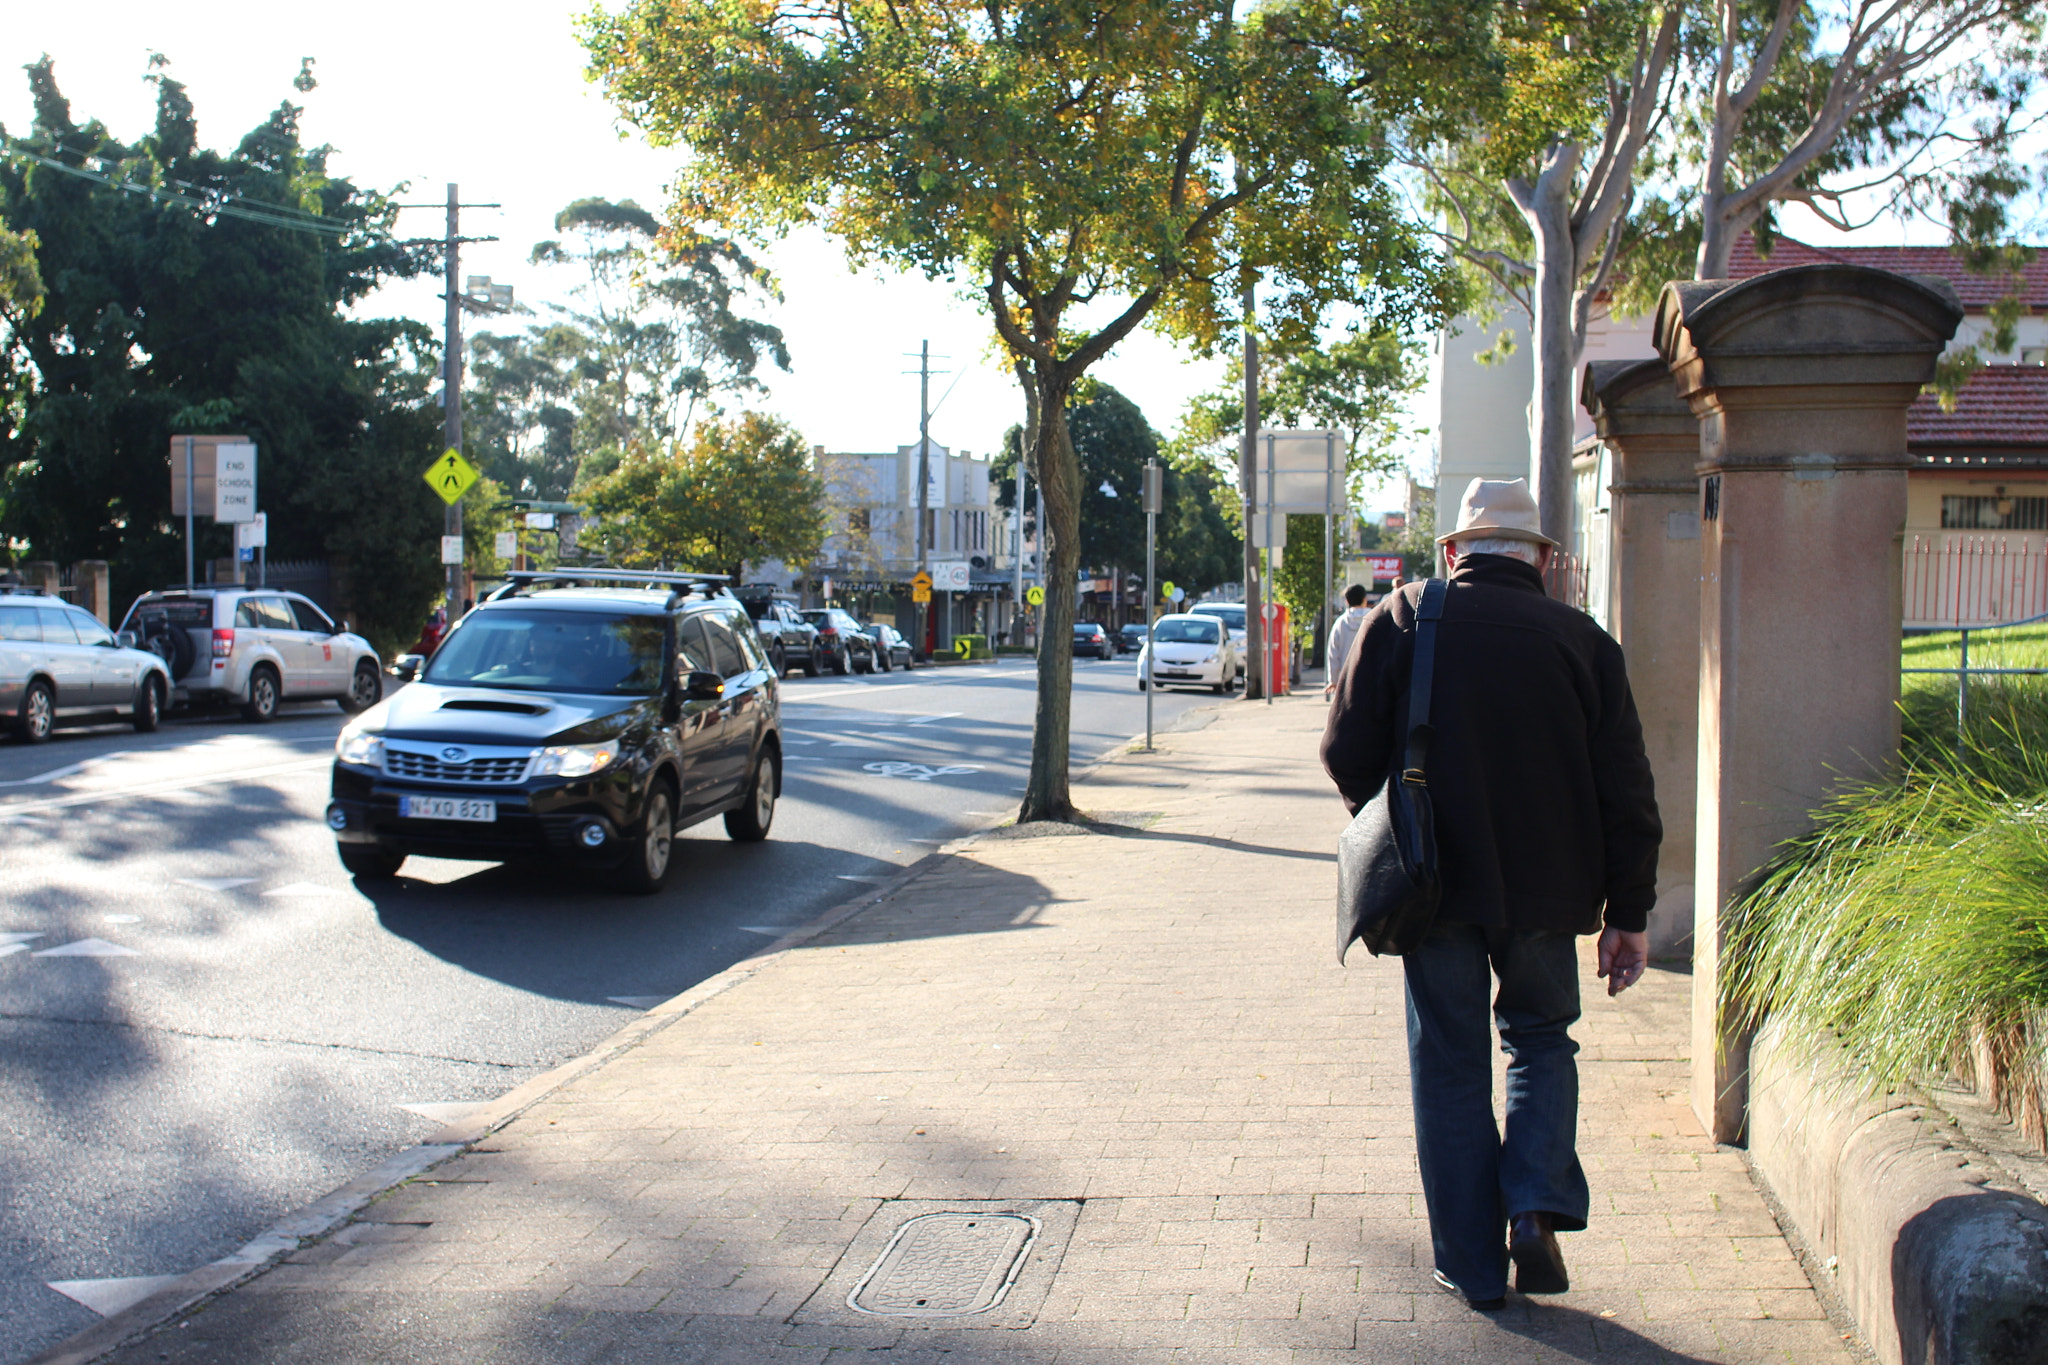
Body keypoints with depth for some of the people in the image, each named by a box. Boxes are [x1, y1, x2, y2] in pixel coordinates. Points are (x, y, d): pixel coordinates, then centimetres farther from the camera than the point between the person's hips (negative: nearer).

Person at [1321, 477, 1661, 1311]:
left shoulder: (1401, 620, -3)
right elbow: (1626, 792, 1)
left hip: (1436, 886, -1)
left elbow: (1347, 754, -4)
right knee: (1540, 1039, 22)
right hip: (1546, 889, 1)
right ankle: (1538, 1206, 4)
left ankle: (1473, 1266, 16)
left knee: (1450, 1064, 10)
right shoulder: (1582, 640, 0)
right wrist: (1627, 913, 8)